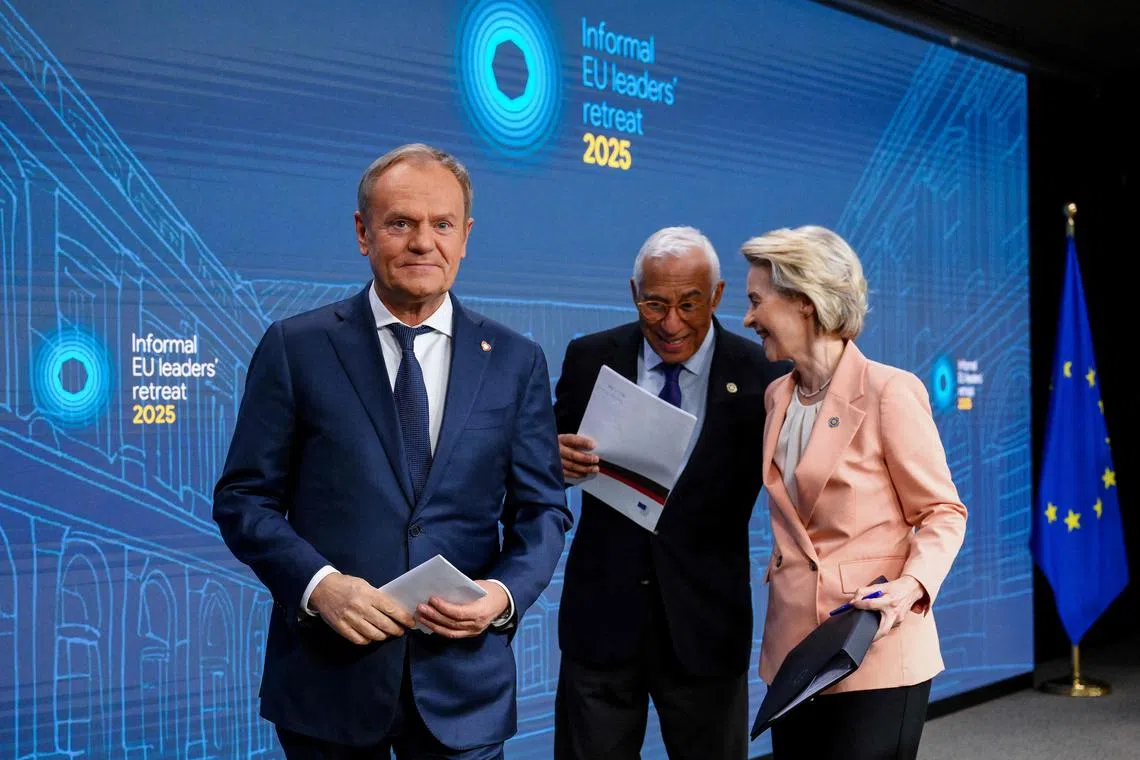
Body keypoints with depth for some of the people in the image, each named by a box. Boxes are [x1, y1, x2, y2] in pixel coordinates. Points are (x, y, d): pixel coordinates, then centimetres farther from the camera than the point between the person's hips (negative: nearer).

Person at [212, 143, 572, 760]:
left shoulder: (516, 362, 3)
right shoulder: (296, 347, -2)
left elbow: (542, 508, 6)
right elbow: (243, 498, -1)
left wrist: (505, 591, -13)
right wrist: (318, 583, -16)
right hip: (327, 678, -1)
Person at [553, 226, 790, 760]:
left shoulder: (759, 375, -8)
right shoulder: (591, 358, -2)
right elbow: (554, 454, 6)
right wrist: (557, 458, -16)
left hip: (707, 623, -1)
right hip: (601, 614, 1)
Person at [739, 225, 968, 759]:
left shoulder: (890, 391, -12)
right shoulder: (777, 396, 8)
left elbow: (942, 511, -7)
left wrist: (912, 585, -22)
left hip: (876, 649, -6)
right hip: (794, 643, 6)